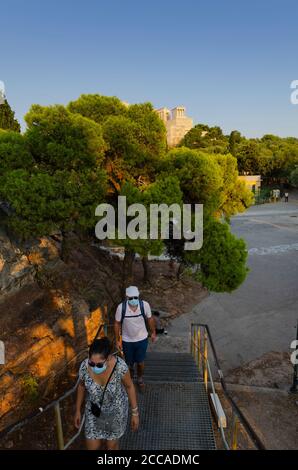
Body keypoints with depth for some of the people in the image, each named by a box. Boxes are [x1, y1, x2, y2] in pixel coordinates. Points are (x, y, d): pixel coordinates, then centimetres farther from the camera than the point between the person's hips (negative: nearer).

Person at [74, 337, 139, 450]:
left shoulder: (120, 366, -33)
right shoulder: (84, 366, -26)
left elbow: (129, 386, -14)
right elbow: (82, 386, -5)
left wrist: (135, 412, -6)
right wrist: (78, 410, 6)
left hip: (116, 411, -1)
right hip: (94, 410, 2)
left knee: (112, 445, 20)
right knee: (92, 447, 14)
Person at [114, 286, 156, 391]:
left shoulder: (145, 305, -23)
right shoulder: (121, 307, -26)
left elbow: (150, 319, -5)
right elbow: (117, 324, -11)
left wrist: (153, 333, 7)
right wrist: (117, 340, -5)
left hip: (142, 339, 1)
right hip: (127, 341, 0)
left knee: (140, 362, 17)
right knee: (129, 362, 20)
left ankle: (140, 380, 48)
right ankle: (130, 375, 55)